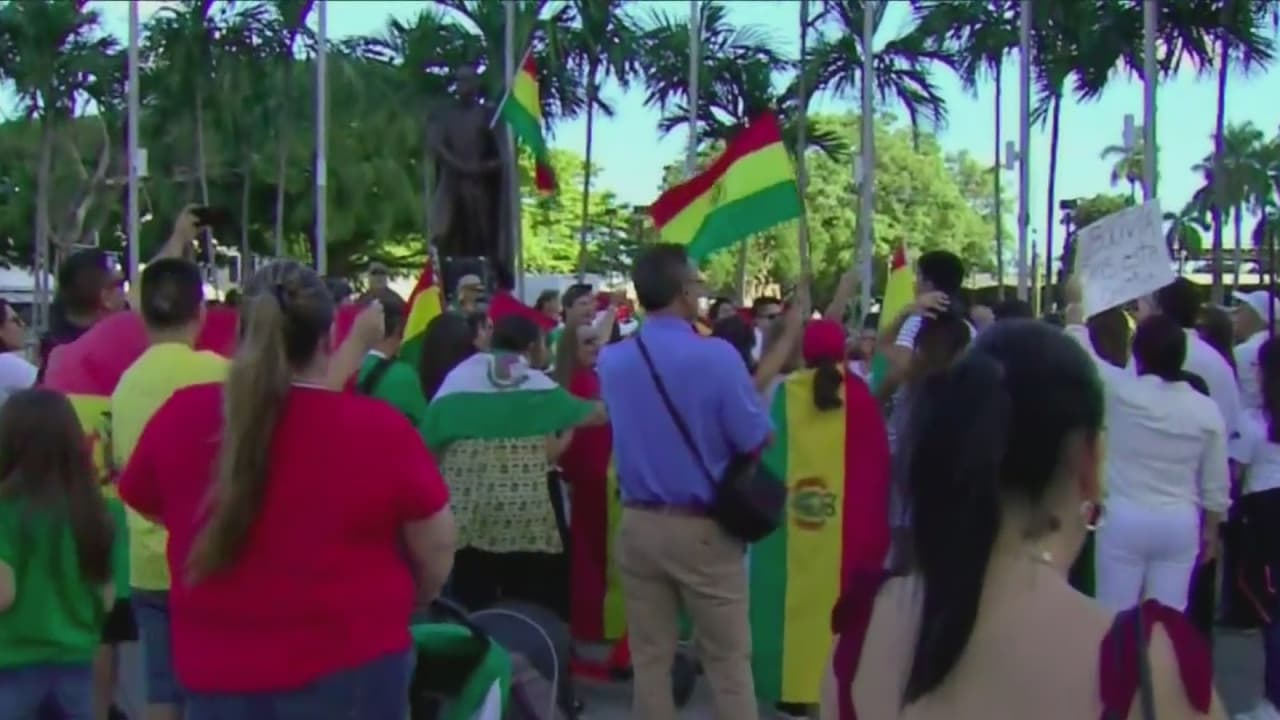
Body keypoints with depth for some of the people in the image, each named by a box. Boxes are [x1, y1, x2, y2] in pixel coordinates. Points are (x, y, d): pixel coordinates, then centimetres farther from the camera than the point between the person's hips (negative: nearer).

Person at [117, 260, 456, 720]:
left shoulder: (181, 416, -6)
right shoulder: (378, 428, -15)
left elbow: (141, 500, 14)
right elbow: (436, 546, -5)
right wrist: (410, 601, 17)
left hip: (215, 670, 3)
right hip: (349, 669, -3)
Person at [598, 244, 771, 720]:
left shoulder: (612, 360, 1)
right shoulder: (716, 355, -17)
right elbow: (757, 440, -12)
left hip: (637, 524, 5)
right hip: (704, 528, -5)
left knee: (649, 659, 12)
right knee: (729, 662, 6)